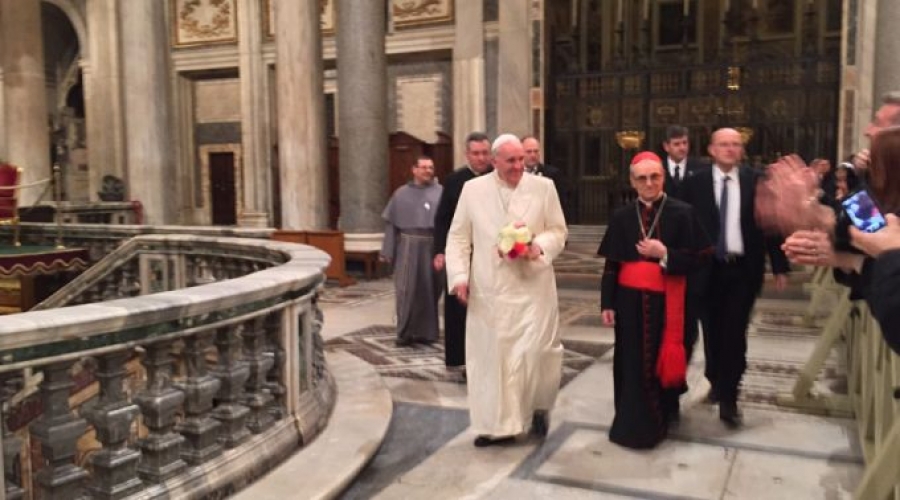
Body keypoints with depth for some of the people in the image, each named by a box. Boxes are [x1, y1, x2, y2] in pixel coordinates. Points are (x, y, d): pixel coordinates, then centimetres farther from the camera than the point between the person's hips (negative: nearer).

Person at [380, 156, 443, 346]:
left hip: (432, 247, 0)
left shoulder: (441, 192, 4)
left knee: (429, 289, 7)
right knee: (406, 290, 0)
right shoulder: (401, 193, 9)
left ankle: (427, 331, 19)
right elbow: (391, 223, 8)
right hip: (407, 247, 1)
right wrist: (388, 251, 2)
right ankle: (405, 332, 11)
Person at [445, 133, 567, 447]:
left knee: (536, 350, -4)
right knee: (489, 354, 4)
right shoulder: (473, 189, 3)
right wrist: (459, 276, -6)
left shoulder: (544, 187, 2)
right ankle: (496, 424, 18)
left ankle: (538, 408, 25)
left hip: (532, 286, -1)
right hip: (488, 289, 1)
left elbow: (558, 231, 6)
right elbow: (458, 237, 5)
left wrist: (540, 246, -15)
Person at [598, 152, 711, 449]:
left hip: (666, 301, -2)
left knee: (662, 360, 4)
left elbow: (698, 259, -5)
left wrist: (664, 254, -18)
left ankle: (659, 420, 22)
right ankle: (633, 423, 23)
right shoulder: (622, 217, 4)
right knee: (632, 362, 8)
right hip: (631, 300, 2)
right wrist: (607, 303, 1)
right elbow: (611, 264, 5)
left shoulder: (682, 213, -4)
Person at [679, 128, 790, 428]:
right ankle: (717, 383, 33)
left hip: (744, 270, -1)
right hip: (708, 269, 1)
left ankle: (728, 400, 5)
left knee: (735, 334, -3)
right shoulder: (694, 184, 1)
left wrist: (780, 267, 2)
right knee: (713, 333, 12)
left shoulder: (757, 182, 1)